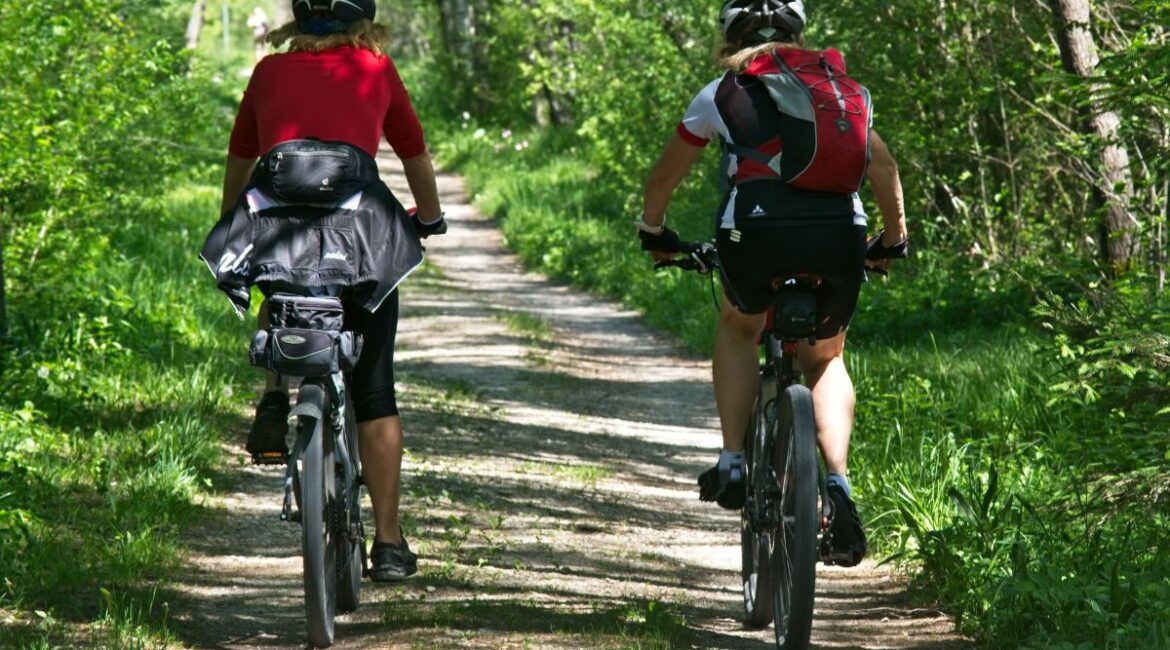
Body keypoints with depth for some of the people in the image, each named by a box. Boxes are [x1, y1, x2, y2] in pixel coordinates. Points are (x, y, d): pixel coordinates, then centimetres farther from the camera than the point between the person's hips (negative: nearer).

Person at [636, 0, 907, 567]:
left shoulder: (721, 94, 20)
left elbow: (663, 177, 30)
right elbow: (884, 168, 28)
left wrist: (653, 233, 48)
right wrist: (894, 241, 41)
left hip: (756, 228, -1)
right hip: (839, 233, 2)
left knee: (738, 329, 30)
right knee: (825, 358, 24)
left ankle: (733, 462, 17)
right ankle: (838, 484, 3)